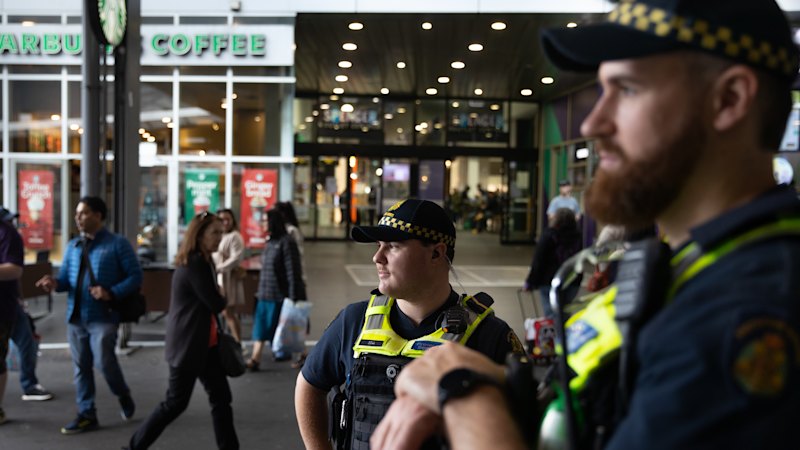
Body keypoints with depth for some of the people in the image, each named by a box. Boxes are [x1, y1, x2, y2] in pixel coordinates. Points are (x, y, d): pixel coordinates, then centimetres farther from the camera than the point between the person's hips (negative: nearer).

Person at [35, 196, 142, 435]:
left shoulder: (118, 243, -3)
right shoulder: (72, 246, 13)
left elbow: (135, 276, -6)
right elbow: (66, 278, 13)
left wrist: (112, 293, -20)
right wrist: (55, 282, -11)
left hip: (103, 316, -5)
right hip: (75, 317, 6)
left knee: (103, 361, -12)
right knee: (81, 367, 8)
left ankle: (123, 395, 18)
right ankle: (87, 414, 17)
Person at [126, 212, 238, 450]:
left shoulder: (203, 262, 11)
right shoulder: (194, 265, -20)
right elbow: (216, 304, -18)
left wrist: (218, 297, -7)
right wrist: (222, 296, 1)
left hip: (205, 344, 9)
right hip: (188, 345, -9)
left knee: (221, 398, 8)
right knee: (176, 402, 3)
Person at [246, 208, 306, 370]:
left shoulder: (286, 243, -14)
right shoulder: (270, 242, 12)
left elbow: (292, 271, -17)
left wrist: (293, 296, -19)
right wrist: (260, 290, 19)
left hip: (280, 295, -8)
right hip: (266, 294, 8)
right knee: (260, 327, 3)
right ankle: (255, 359, 2)